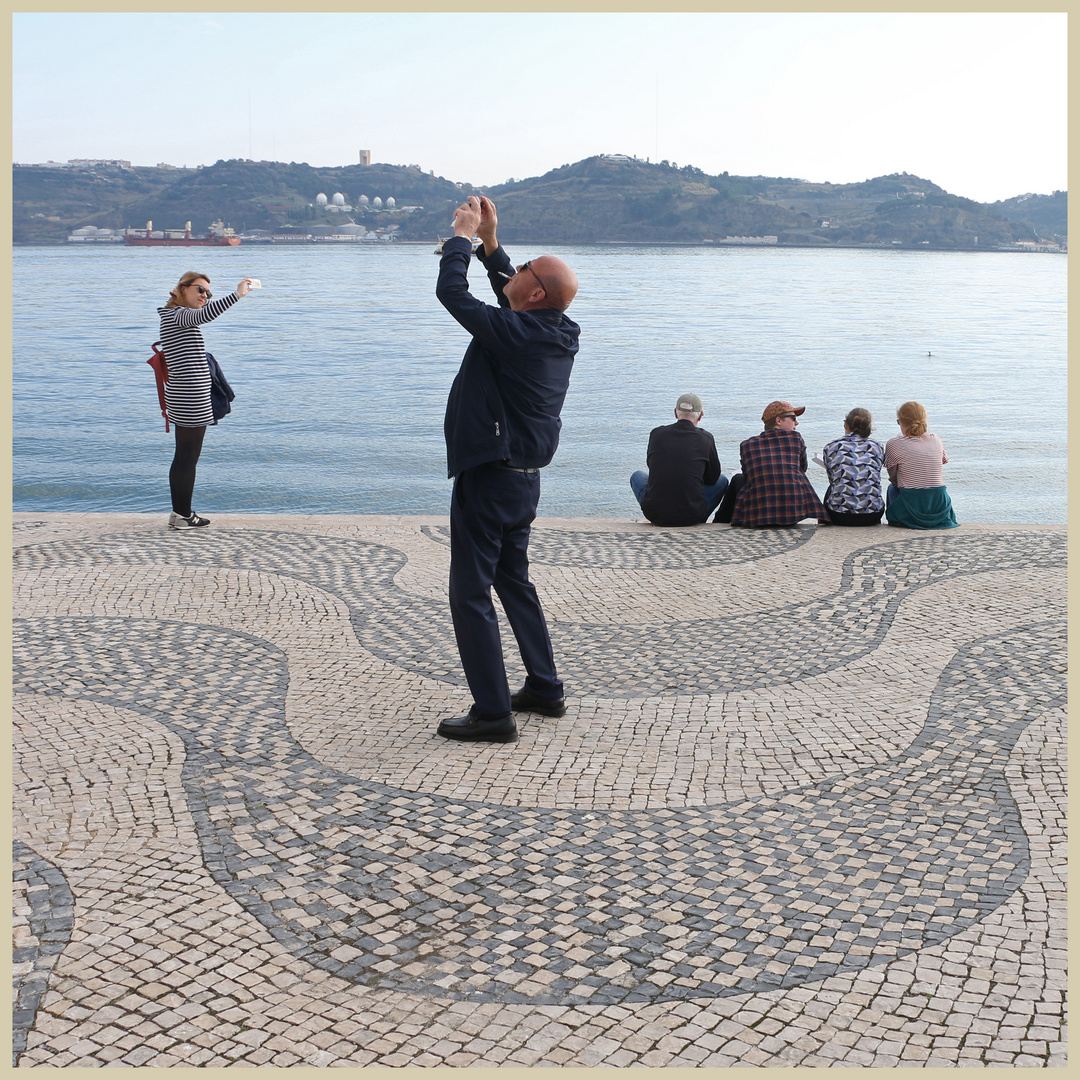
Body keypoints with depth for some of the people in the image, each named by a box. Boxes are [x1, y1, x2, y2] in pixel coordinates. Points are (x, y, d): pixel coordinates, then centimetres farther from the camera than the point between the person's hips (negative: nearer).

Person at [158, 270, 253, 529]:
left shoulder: (178, 315, 18)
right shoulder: (177, 315, -14)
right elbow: (204, 314, -35)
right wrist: (236, 294, -39)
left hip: (184, 400, 11)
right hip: (190, 401, -11)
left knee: (183, 457, 14)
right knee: (188, 458, -4)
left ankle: (179, 512, 21)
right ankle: (183, 515, 2)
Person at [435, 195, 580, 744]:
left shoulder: (513, 332, -21)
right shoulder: (559, 332, 4)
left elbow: (451, 291, -14)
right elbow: (508, 294, 23)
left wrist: (463, 234, 1)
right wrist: (489, 240, 20)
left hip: (489, 477, -9)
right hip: (525, 476, 10)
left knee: (470, 592, -3)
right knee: (513, 579, 23)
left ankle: (493, 713, -1)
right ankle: (544, 690, 29)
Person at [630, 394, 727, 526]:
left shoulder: (656, 433, 0)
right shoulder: (706, 438, -3)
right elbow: (712, 479, 9)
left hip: (655, 515, 1)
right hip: (691, 517, -1)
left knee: (637, 476, 32)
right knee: (722, 481, 26)